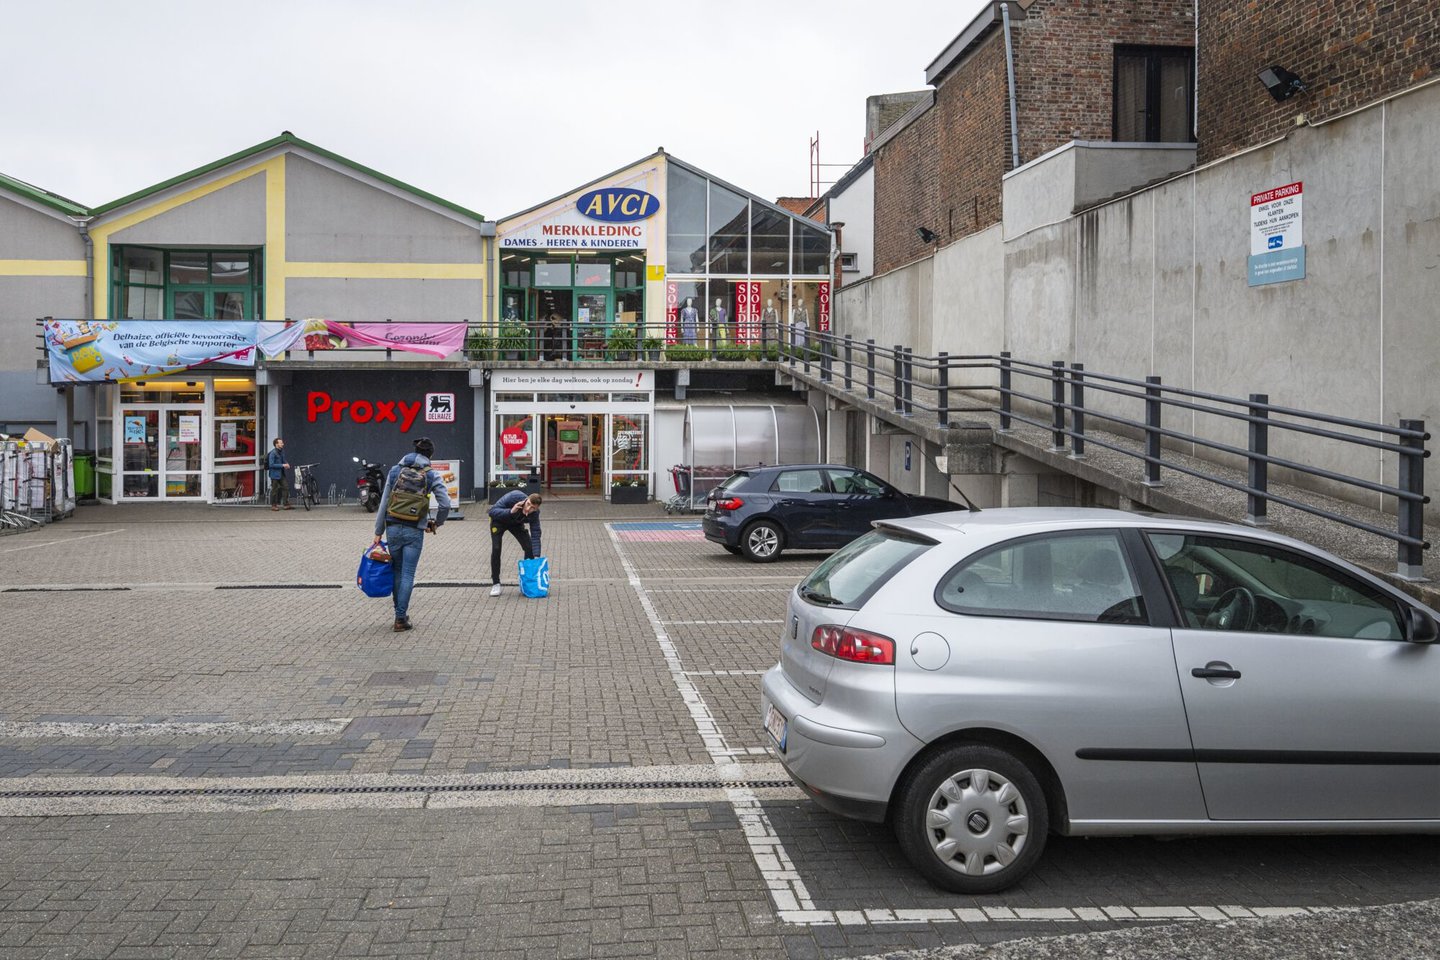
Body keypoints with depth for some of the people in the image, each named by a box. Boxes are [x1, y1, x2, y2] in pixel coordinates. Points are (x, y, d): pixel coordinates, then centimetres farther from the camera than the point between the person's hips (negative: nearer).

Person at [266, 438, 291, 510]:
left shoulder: (281, 452, 8)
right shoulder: (273, 453, -16)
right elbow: (271, 465, -21)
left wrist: (287, 464, 2)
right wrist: (282, 465, -22)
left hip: (281, 474, 8)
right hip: (275, 474, -8)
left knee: (285, 488, 4)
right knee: (275, 490, 1)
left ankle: (286, 504, 8)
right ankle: (273, 505, 12)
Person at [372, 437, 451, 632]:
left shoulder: (395, 471, 5)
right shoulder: (431, 476, -3)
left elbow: (384, 503, 4)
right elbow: (445, 505, -9)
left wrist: (378, 532, 8)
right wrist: (436, 523, 9)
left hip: (393, 529, 3)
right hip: (414, 531, -3)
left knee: (397, 572, 15)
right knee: (407, 575, 1)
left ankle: (400, 613, 23)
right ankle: (401, 618, 0)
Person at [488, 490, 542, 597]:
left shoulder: (534, 513, -29)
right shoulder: (514, 497, -40)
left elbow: (535, 536, -27)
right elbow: (492, 511, -39)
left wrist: (536, 557, -37)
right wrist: (510, 512, -54)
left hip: (516, 523, 3)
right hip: (499, 521, -3)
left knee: (529, 548, -10)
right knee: (496, 549, -17)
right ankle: (495, 584, -4)